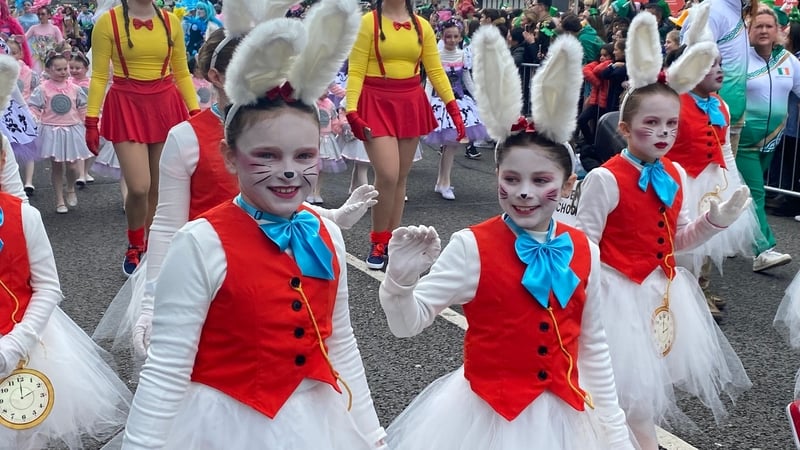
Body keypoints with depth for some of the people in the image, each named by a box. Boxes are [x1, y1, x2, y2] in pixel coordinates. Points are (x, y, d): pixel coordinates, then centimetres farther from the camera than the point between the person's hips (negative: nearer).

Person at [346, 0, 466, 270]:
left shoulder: (422, 26, 8)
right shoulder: (368, 22, -4)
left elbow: (435, 70, 7)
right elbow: (355, 71, -8)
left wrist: (452, 106, -2)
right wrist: (351, 110, -19)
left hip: (411, 104, 4)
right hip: (377, 104, -4)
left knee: (401, 177, 9)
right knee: (387, 175, -14)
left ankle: (393, 239, 22)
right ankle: (378, 242, 5)